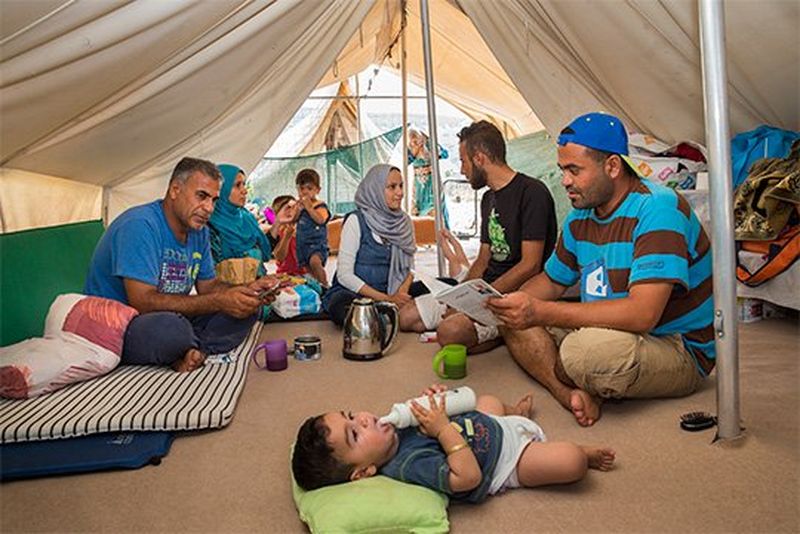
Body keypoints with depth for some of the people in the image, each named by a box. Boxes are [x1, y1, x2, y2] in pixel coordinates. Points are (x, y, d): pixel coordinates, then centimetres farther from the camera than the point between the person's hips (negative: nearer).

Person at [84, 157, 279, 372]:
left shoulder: (199, 232, 6)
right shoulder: (140, 225, -21)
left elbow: (208, 286, 11)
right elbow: (143, 302, -28)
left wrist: (247, 290, -11)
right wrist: (219, 301, -31)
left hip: (169, 319, 8)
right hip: (115, 328, -8)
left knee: (244, 310, -2)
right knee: (171, 327, -39)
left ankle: (186, 352, -17)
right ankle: (194, 349, -7)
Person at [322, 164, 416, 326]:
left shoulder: (404, 222, 7)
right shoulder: (356, 220, -9)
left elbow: (409, 267, 10)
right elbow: (345, 275, -13)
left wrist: (402, 292, -13)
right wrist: (386, 299, -19)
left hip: (392, 293, 4)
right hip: (353, 294, -4)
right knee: (341, 305, -38)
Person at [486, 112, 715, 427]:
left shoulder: (657, 208, -22)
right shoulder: (579, 218, 5)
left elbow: (642, 314, -33)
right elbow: (552, 280, 15)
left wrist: (540, 312, -34)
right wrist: (506, 302, -8)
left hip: (680, 351, -8)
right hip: (606, 332, 8)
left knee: (592, 347, -38)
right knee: (514, 321, -1)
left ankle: (559, 379, -3)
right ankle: (572, 395, -21)